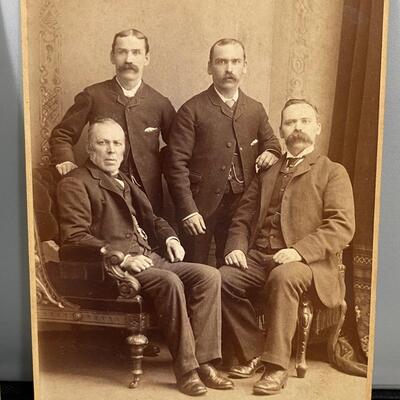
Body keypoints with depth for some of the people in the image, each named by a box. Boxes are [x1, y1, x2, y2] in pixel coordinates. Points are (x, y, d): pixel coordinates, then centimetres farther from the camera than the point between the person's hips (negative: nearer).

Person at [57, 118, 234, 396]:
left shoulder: (125, 182, 26)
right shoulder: (75, 183, 0)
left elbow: (150, 219, 33)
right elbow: (74, 237, -10)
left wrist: (169, 237, 10)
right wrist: (120, 257, -21)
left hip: (148, 257, 8)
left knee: (209, 275, -13)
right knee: (170, 282, -33)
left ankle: (203, 361, -14)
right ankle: (186, 368, -21)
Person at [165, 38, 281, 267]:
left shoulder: (256, 110, 10)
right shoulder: (192, 110, -4)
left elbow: (270, 142, 24)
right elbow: (176, 164, -8)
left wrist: (271, 152, -2)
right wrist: (187, 210, -15)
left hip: (241, 205, 4)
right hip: (202, 205, -3)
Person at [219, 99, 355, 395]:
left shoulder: (333, 172, 7)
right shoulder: (267, 171, 21)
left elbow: (342, 227, -7)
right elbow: (243, 217, 19)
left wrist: (299, 251, -21)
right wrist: (236, 247, -2)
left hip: (304, 262, -4)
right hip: (257, 258, 5)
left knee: (283, 278, -37)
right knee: (221, 279, -23)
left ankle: (277, 365, -23)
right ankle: (255, 351, -5)